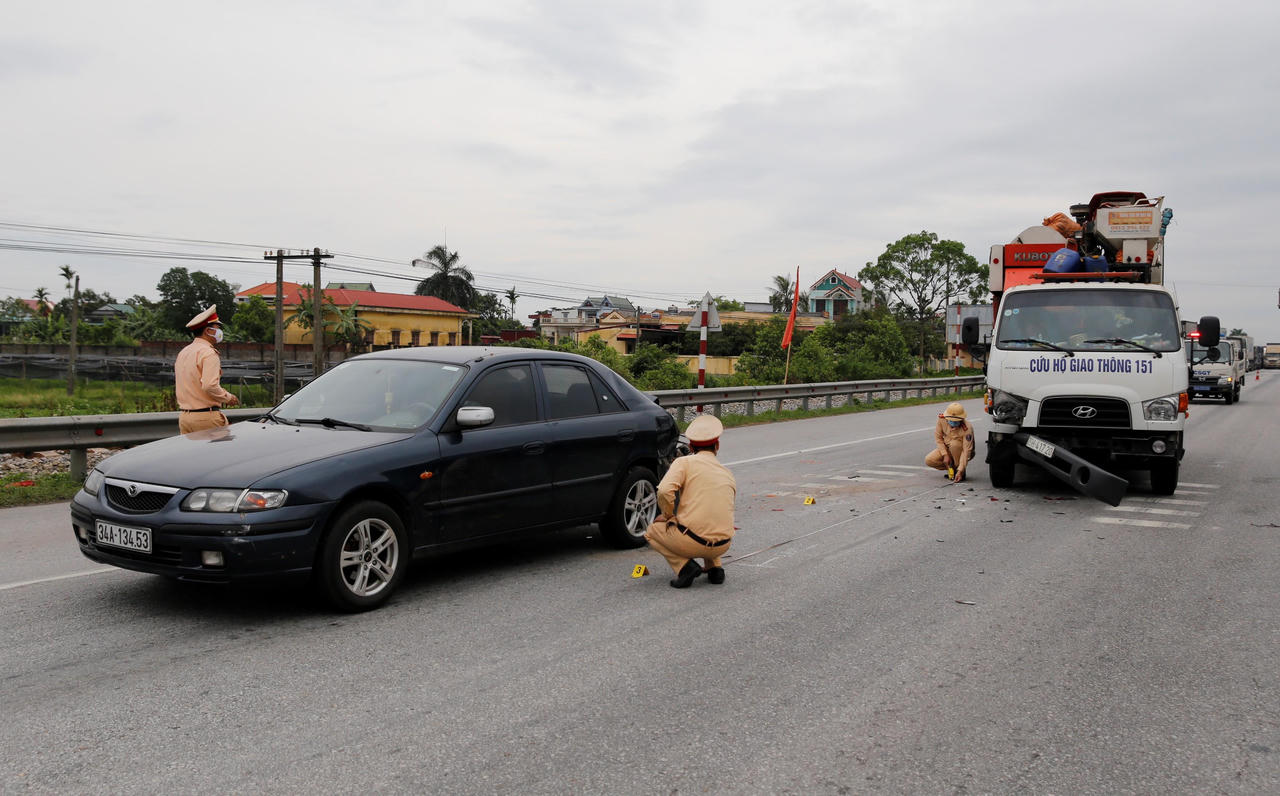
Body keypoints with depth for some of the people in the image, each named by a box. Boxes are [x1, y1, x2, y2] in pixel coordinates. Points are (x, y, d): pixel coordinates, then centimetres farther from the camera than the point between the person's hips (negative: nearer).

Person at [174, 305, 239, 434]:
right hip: (206, 416, -9)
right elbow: (210, 385, -23)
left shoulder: (182, 353, 17)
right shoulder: (209, 353, -12)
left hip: (183, 416, 9)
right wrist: (228, 398, -10)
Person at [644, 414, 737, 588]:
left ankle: (685, 566, 1)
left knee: (652, 531, 22)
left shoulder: (685, 462, 1)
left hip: (691, 542, -6)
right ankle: (714, 567, 17)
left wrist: (669, 515, 3)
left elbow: (665, 491, -17)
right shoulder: (728, 475, 18)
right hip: (722, 546, 6)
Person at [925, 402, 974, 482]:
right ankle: (952, 468, 6)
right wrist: (945, 455, -17)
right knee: (928, 460, -16)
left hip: (961, 452, -4)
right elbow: (938, 437, -8)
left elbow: (966, 451, -32)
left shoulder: (967, 428, -32)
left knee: (954, 443, -37)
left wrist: (960, 471, -37)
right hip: (946, 449, 4)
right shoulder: (942, 419, -20)